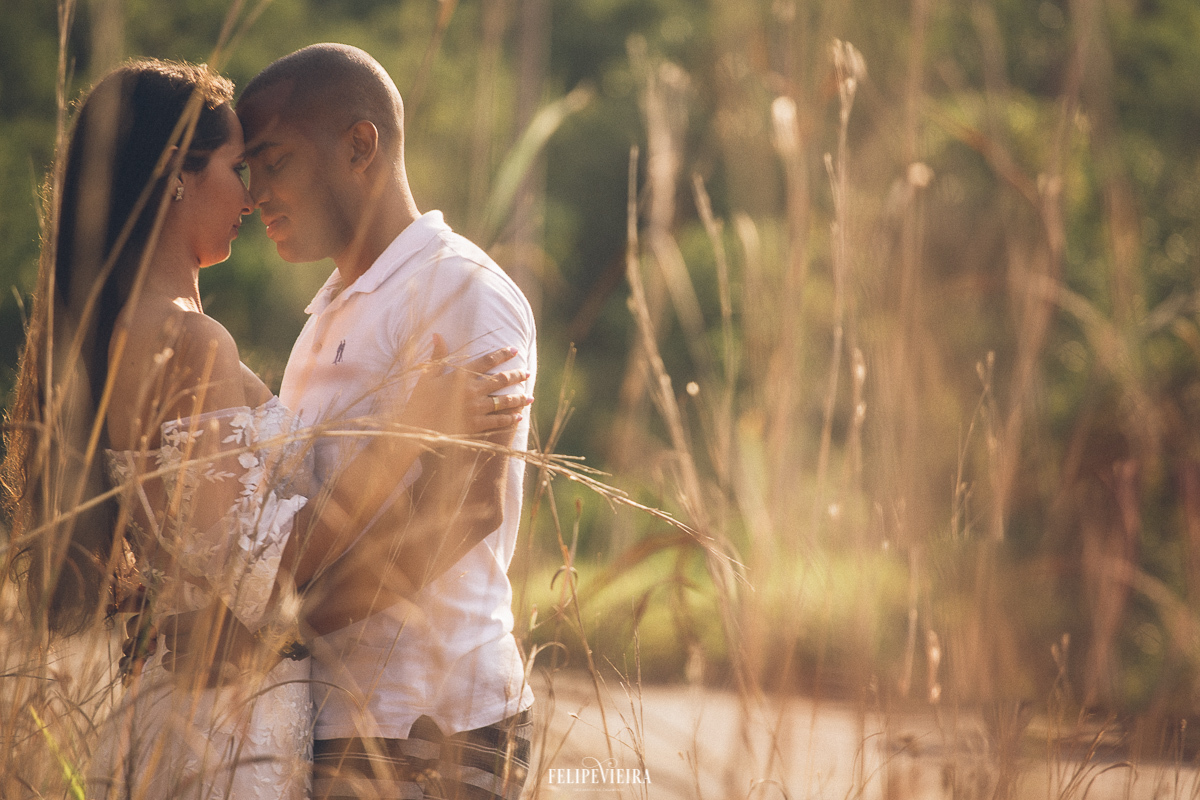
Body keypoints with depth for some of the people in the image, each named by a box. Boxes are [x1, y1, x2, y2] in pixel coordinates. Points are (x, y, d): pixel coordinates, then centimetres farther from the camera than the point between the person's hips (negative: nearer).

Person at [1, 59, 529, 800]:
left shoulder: (101, 335, 11)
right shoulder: (189, 341, -18)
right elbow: (254, 571, -21)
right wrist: (410, 430, -19)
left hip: (156, 706, 9)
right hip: (234, 730, -9)